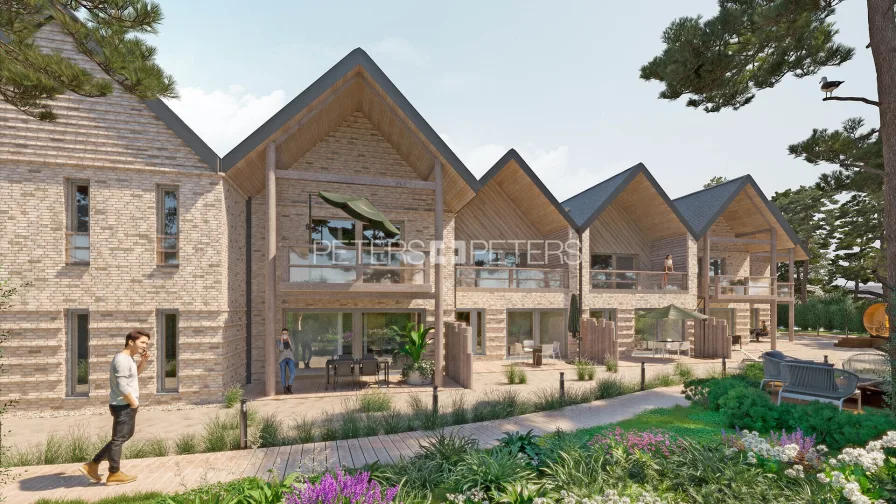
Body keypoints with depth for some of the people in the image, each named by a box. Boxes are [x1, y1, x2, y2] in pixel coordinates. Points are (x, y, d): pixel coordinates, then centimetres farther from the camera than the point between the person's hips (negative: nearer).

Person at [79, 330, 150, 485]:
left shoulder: (126, 357, 12)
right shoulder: (122, 360, -19)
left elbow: (135, 373, 27)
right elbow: (122, 386, -24)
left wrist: (144, 360, 10)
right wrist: (133, 402, -14)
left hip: (126, 405, 10)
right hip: (123, 405, -10)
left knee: (125, 436, 20)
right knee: (119, 439, 2)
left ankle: (92, 465, 24)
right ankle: (114, 474, 14)